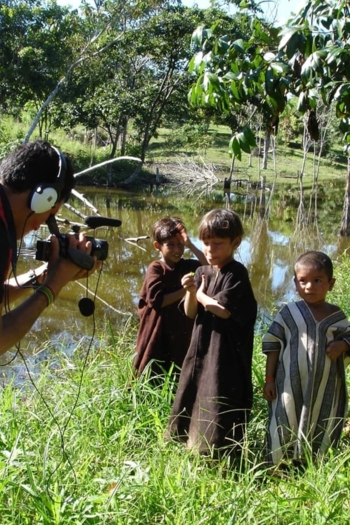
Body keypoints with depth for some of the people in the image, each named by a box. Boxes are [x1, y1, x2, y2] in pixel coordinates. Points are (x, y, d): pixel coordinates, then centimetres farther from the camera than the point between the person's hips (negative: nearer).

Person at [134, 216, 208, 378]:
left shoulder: (188, 266, 3)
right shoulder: (155, 269, -9)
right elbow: (156, 300, -19)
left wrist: (190, 245, -16)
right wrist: (185, 291, -19)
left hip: (182, 333, 4)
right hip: (158, 334, -4)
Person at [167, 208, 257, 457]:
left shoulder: (237, 273, -13)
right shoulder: (202, 272, 7)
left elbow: (224, 310, -21)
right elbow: (191, 313, 6)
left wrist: (202, 296, -5)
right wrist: (191, 292, -13)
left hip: (226, 352, -7)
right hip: (201, 347, 8)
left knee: (219, 401, -4)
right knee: (194, 396, 15)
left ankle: (220, 453, 9)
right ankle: (194, 442, 31)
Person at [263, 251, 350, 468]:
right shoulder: (289, 313, -3)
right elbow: (273, 345, 0)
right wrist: (269, 379, -2)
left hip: (325, 390, 2)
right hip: (290, 387, -1)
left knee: (321, 434, 12)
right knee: (284, 430, 7)